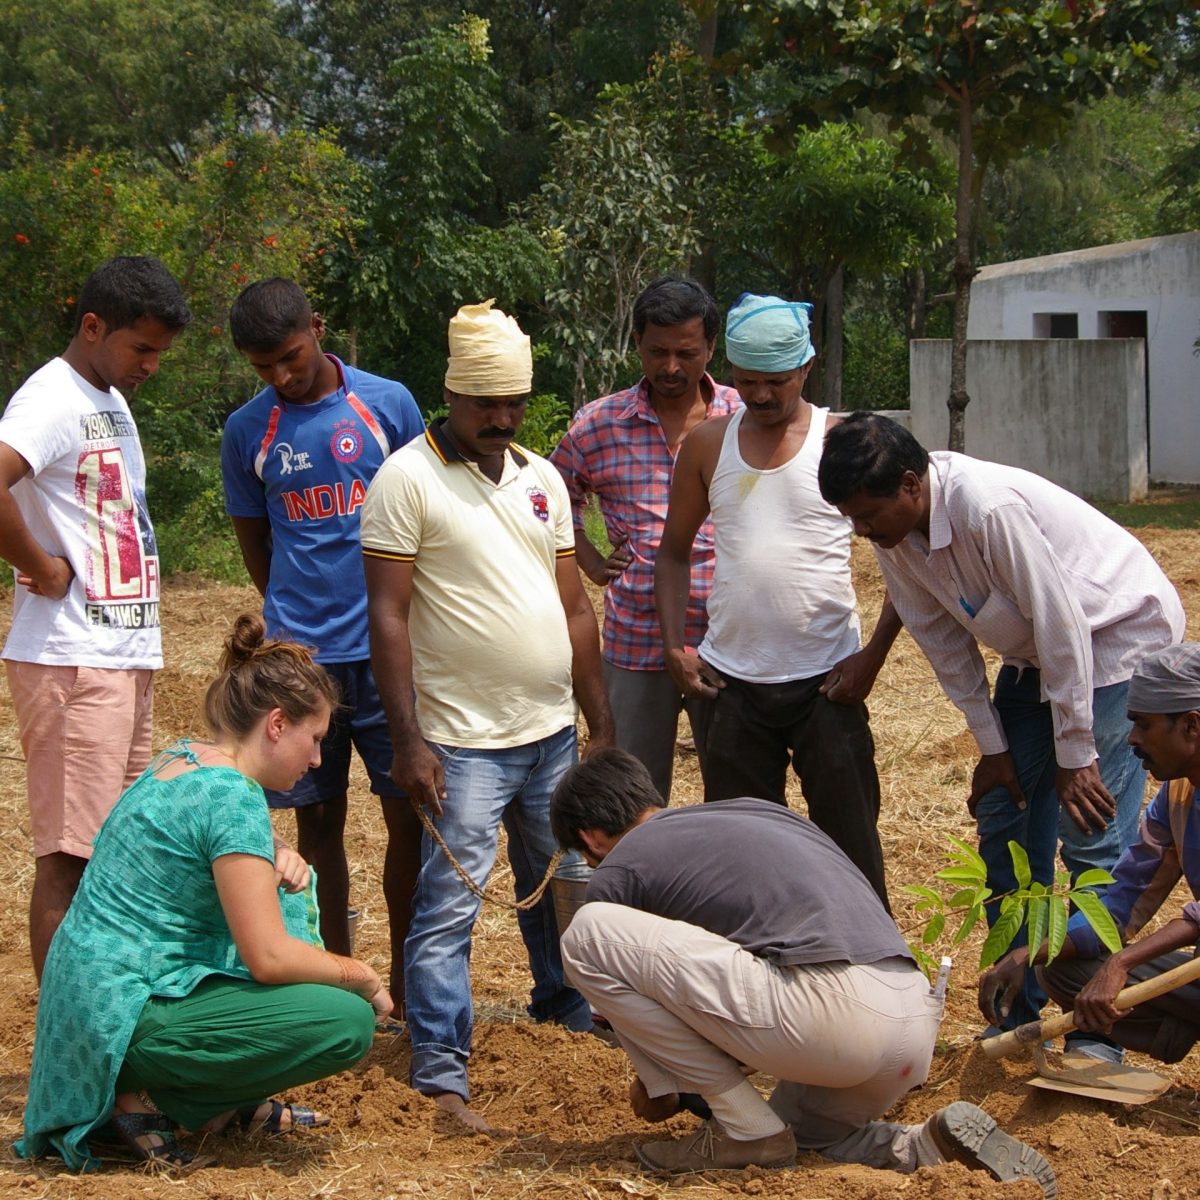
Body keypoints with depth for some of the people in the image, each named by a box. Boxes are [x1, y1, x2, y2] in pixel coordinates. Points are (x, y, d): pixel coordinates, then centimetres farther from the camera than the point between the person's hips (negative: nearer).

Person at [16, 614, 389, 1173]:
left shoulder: (180, 759, 8)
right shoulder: (232, 794, -19)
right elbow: (269, 958, -23)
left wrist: (276, 855, 7)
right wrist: (359, 976, -5)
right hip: (125, 1016, -10)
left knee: (287, 900, 23)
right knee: (349, 1022, -18)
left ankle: (228, 1100, 17)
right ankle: (141, 1096, -6)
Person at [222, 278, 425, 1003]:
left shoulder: (388, 403, 0)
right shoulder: (248, 431, 3)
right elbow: (254, 541, 14)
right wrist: (296, 622, 10)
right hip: (301, 654, 1)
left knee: (408, 815, 1)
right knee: (318, 822, 6)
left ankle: (405, 984, 11)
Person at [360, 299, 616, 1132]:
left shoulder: (541, 478, 11)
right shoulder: (408, 479, -9)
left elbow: (575, 607, 14)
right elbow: (388, 616, -12)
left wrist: (602, 726, 12)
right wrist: (407, 740, -18)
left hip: (553, 734, 6)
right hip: (463, 741, -6)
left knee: (562, 889, 19)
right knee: (450, 905, -8)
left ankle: (568, 1011, 39)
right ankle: (439, 1072, -5)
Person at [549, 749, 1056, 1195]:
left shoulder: (618, 871, 10)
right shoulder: (756, 811, 30)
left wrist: (659, 1087, 40)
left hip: (833, 1016, -8)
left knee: (589, 934, -1)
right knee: (801, 1127, 37)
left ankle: (743, 1128, 5)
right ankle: (926, 1147, 7)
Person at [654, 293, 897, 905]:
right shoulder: (707, 445, 6)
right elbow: (674, 551, 15)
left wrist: (874, 654, -8)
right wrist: (674, 646, 2)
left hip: (825, 680, -3)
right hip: (732, 681, 3)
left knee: (851, 842, 1)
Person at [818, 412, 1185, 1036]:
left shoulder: (990, 508, -34)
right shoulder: (892, 533, -10)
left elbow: (1062, 627, -29)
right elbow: (945, 640, 1)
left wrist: (1075, 756, -21)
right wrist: (992, 747, 2)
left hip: (1118, 634, -8)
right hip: (1033, 652, 8)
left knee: (1092, 834, -12)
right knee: (1001, 814, 6)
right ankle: (1020, 1009, 16)